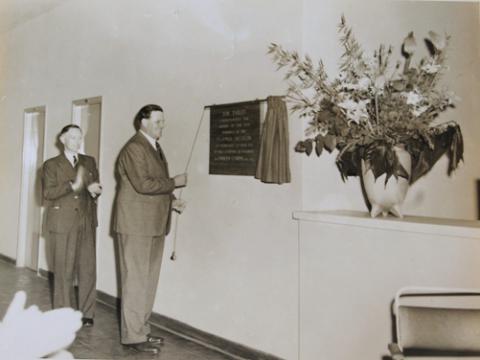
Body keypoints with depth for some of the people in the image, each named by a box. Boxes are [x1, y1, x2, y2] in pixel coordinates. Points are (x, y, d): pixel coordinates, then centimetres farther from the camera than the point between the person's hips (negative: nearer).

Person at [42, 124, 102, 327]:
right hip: (63, 222, -3)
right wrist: (72, 185, -20)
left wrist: (94, 190, -11)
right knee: (64, 270, 2)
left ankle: (87, 313, 12)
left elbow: (96, 187, 13)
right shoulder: (51, 164, 5)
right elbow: (47, 193, -6)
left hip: (86, 221, 3)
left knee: (88, 269, 1)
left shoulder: (90, 162, 15)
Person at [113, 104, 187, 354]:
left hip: (154, 224, 9)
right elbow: (143, 184, -22)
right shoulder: (134, 148, -12)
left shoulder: (154, 147, 18)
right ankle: (133, 336, 7)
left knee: (148, 280, 13)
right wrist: (174, 182, -12)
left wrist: (170, 200, 7)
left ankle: (141, 329, 23)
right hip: (136, 224, -9)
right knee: (136, 281, -2)